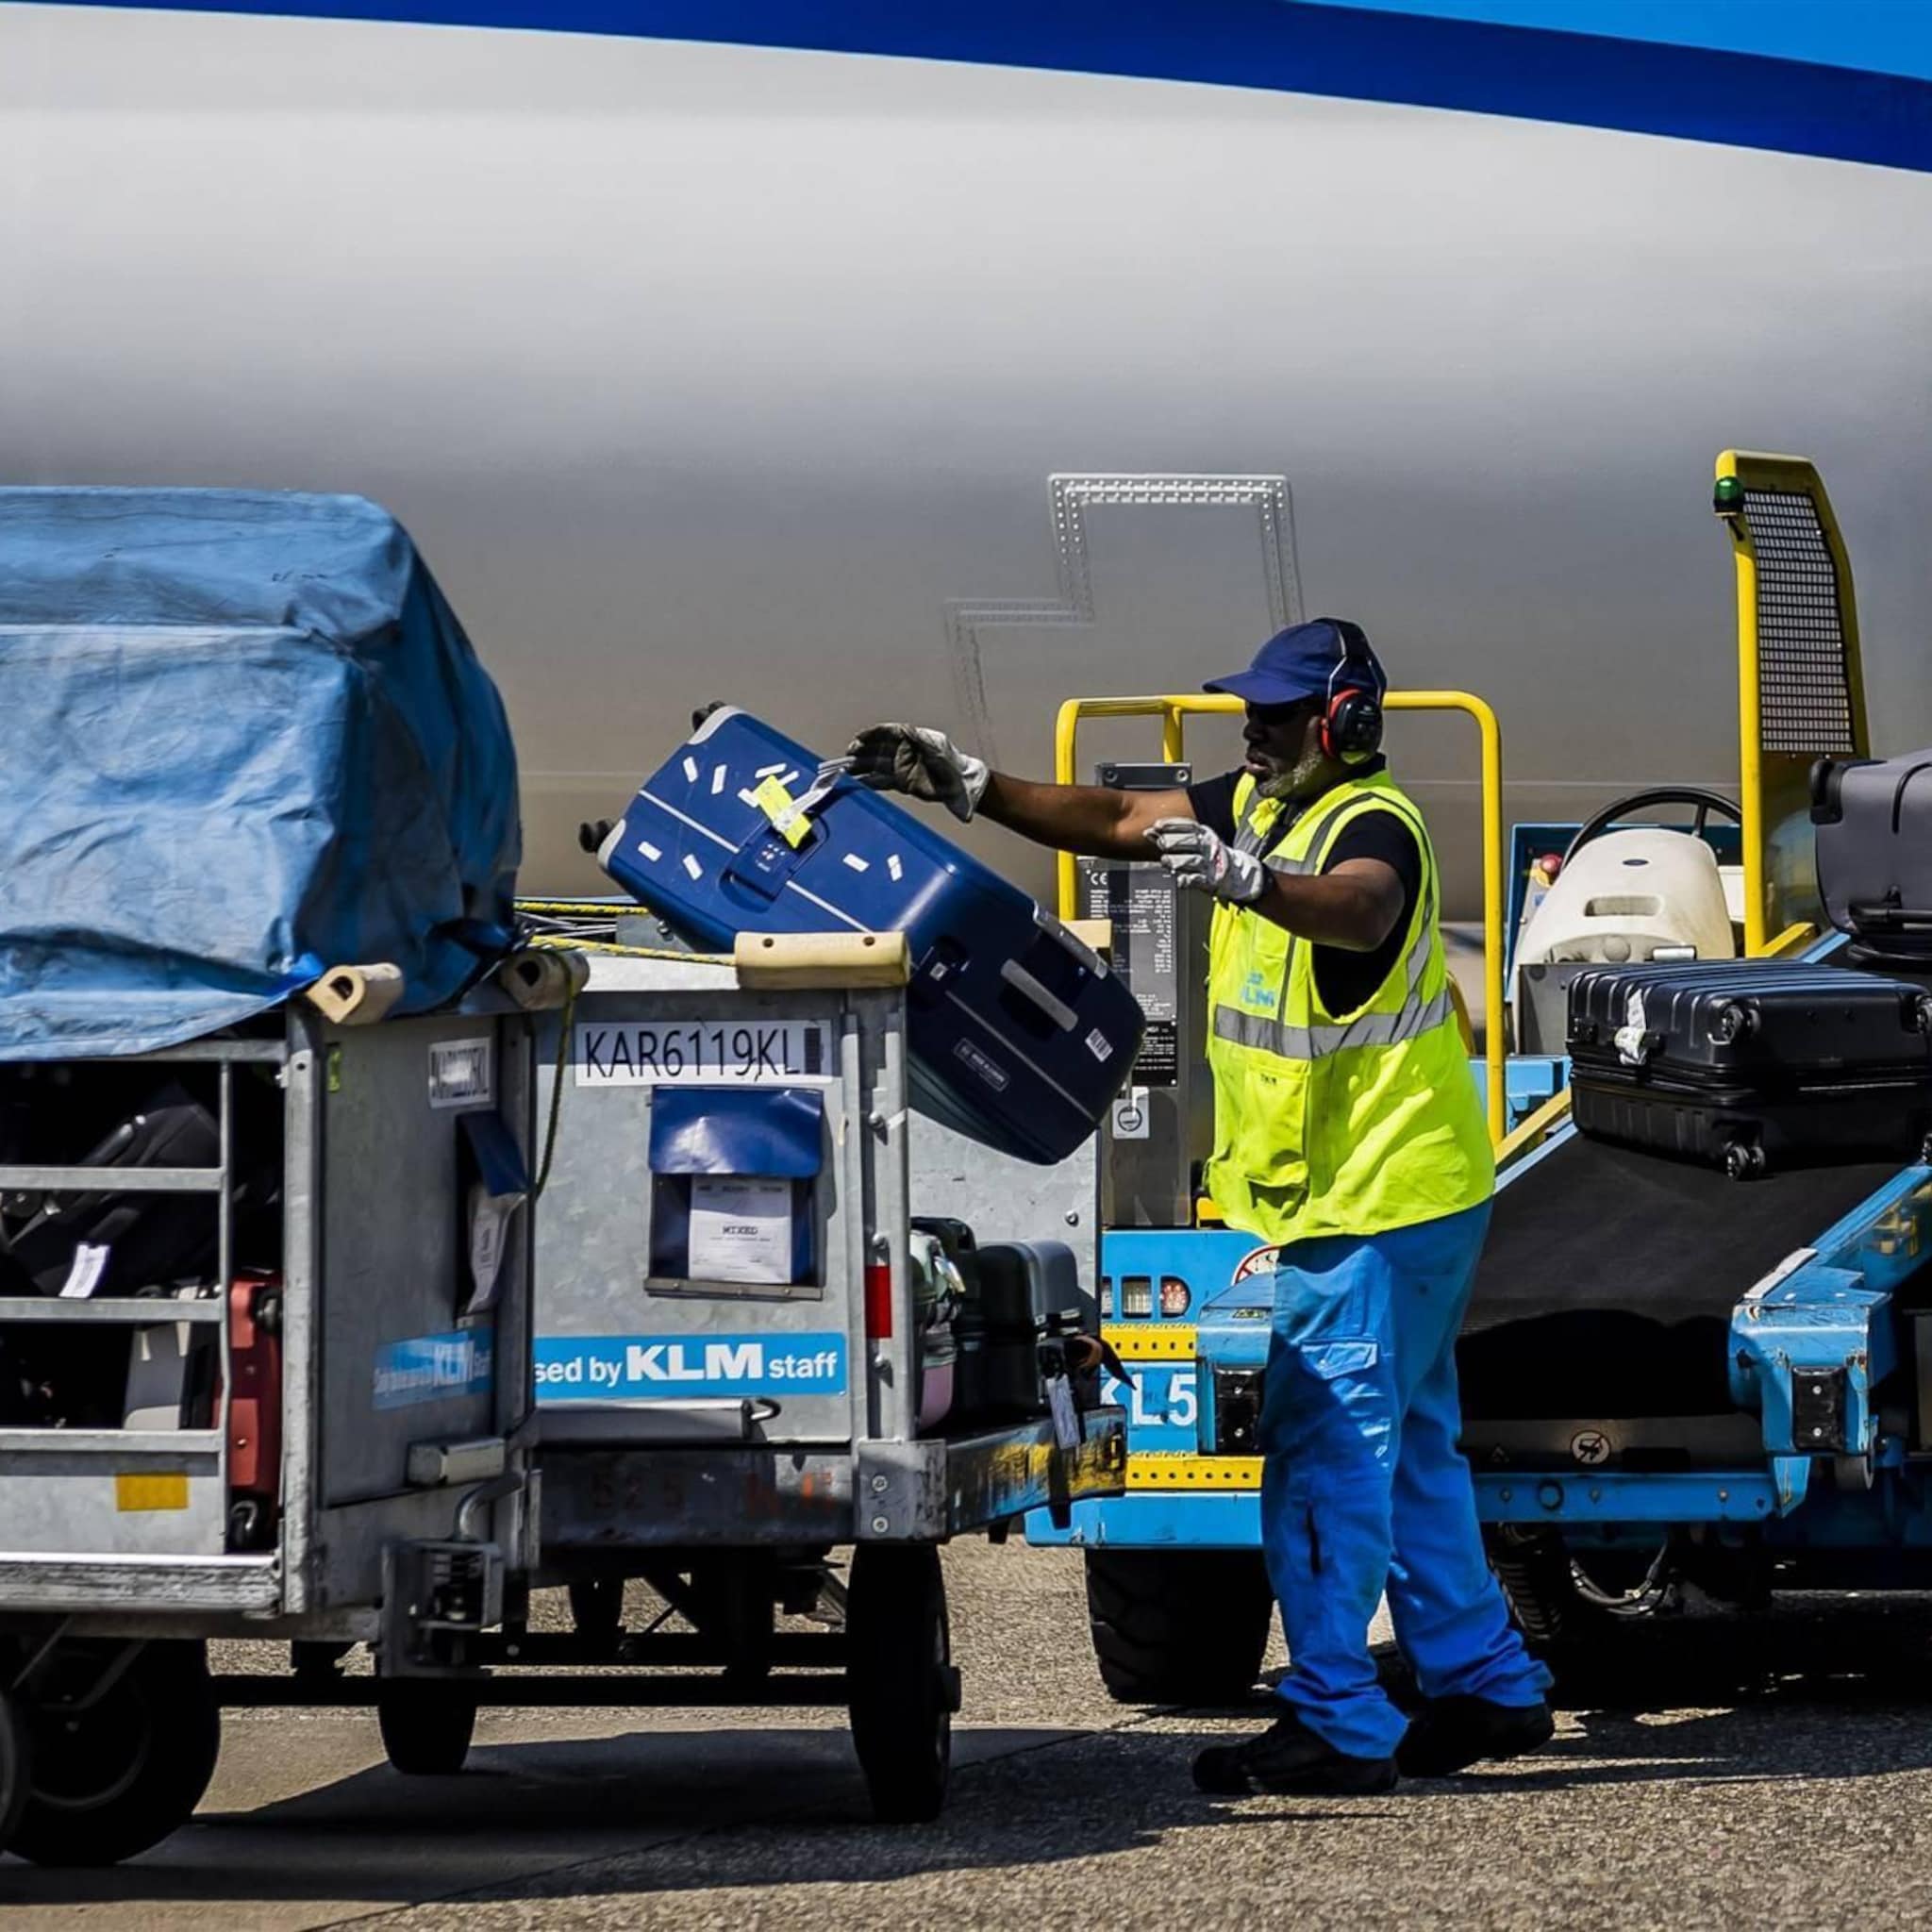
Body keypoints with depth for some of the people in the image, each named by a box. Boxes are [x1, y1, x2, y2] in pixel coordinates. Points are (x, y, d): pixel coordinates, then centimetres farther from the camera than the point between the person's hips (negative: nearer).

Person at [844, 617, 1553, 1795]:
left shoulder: (1373, 822, -17)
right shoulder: (1256, 805, 11)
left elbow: (1357, 909, -40)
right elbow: (1114, 821, 11)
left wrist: (1245, 877, -58)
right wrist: (970, 785, 3)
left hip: (1380, 1202, -10)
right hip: (1365, 1195, 10)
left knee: (1327, 1458, -11)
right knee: (1410, 1455, 16)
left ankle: (1338, 1726, -9)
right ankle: (1489, 1687, 23)